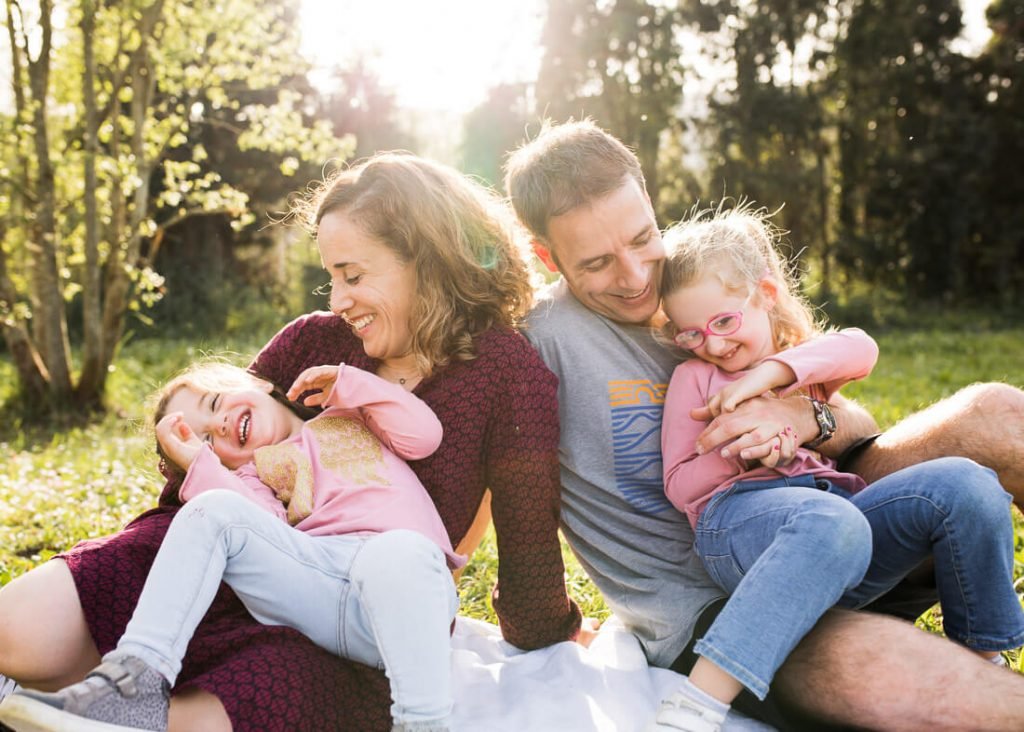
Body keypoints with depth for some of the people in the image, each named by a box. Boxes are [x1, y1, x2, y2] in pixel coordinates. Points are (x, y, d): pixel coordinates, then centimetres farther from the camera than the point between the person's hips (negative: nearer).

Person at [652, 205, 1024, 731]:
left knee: (966, 485, -18)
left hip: (835, 503, 5)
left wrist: (769, 372, -13)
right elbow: (679, 486, 9)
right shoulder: (693, 377, 17)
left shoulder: (804, 361, 25)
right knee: (832, 523, -41)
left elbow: (860, 348, -1)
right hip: (738, 515, -4)